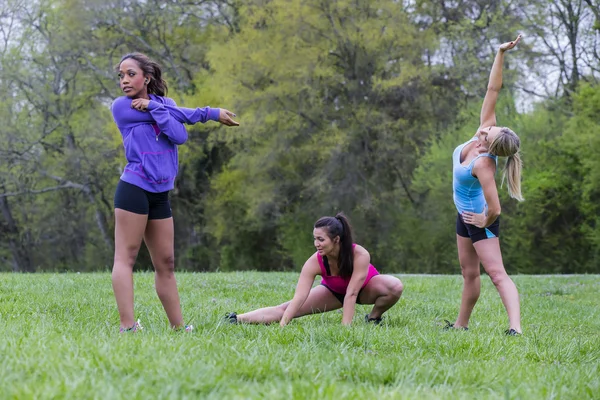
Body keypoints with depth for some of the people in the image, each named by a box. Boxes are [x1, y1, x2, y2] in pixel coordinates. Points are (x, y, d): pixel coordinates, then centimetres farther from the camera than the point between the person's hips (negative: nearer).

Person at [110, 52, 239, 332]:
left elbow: (180, 136, -6)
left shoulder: (164, 103, 14)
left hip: (160, 194, 6)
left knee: (166, 263, 7)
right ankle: (127, 326, -19)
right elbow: (177, 116, -3)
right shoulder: (121, 106, 0)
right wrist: (211, 113, 2)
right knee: (125, 257, -11)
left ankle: (177, 326, 9)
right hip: (134, 188, -6)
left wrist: (153, 107, -12)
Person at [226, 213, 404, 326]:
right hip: (334, 291, 1)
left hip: (365, 287, -1)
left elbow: (351, 294, -37)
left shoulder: (360, 255, -38)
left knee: (395, 286, -33)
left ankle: (373, 318, -7)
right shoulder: (314, 262, -32)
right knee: (286, 308, -14)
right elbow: (299, 298, -35)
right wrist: (282, 325, -44)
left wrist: (345, 327, -41)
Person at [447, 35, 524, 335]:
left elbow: (494, 209, -35)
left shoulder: (483, 164, -33)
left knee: (496, 274, -17)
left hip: (480, 220, -8)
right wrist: (500, 55, -19)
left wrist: (485, 222, -14)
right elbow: (492, 90, -13)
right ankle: (461, 324, 28)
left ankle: (515, 327, -26)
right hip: (465, 215, 8)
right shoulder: (485, 131, -13)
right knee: (469, 272, 17)